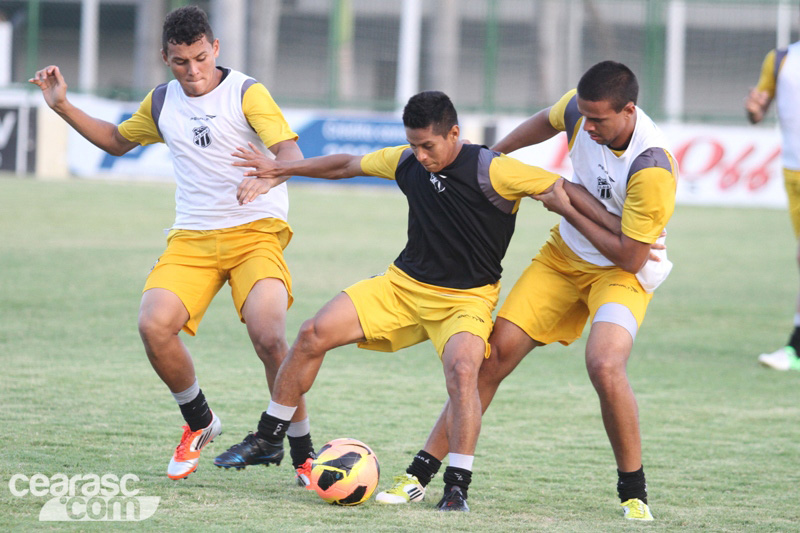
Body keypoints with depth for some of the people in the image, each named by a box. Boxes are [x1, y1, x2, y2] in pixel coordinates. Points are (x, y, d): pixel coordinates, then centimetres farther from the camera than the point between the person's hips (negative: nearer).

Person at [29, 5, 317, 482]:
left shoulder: (246, 93, -5)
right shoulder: (162, 103, 11)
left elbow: (291, 153, -17)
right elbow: (117, 140, 30)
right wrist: (63, 107, 19)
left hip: (256, 232, -4)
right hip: (192, 239, 4)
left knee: (269, 337, -26)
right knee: (154, 324, -21)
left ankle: (304, 455, -8)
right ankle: (199, 422, 6)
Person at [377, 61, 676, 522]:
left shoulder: (651, 169, -33)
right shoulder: (583, 109, -14)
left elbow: (631, 258, -25)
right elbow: (547, 121, 13)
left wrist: (566, 209, -19)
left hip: (624, 272, -6)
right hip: (565, 255, 6)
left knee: (605, 366, -30)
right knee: (495, 353, -4)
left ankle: (634, 492, -10)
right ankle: (422, 473, 4)